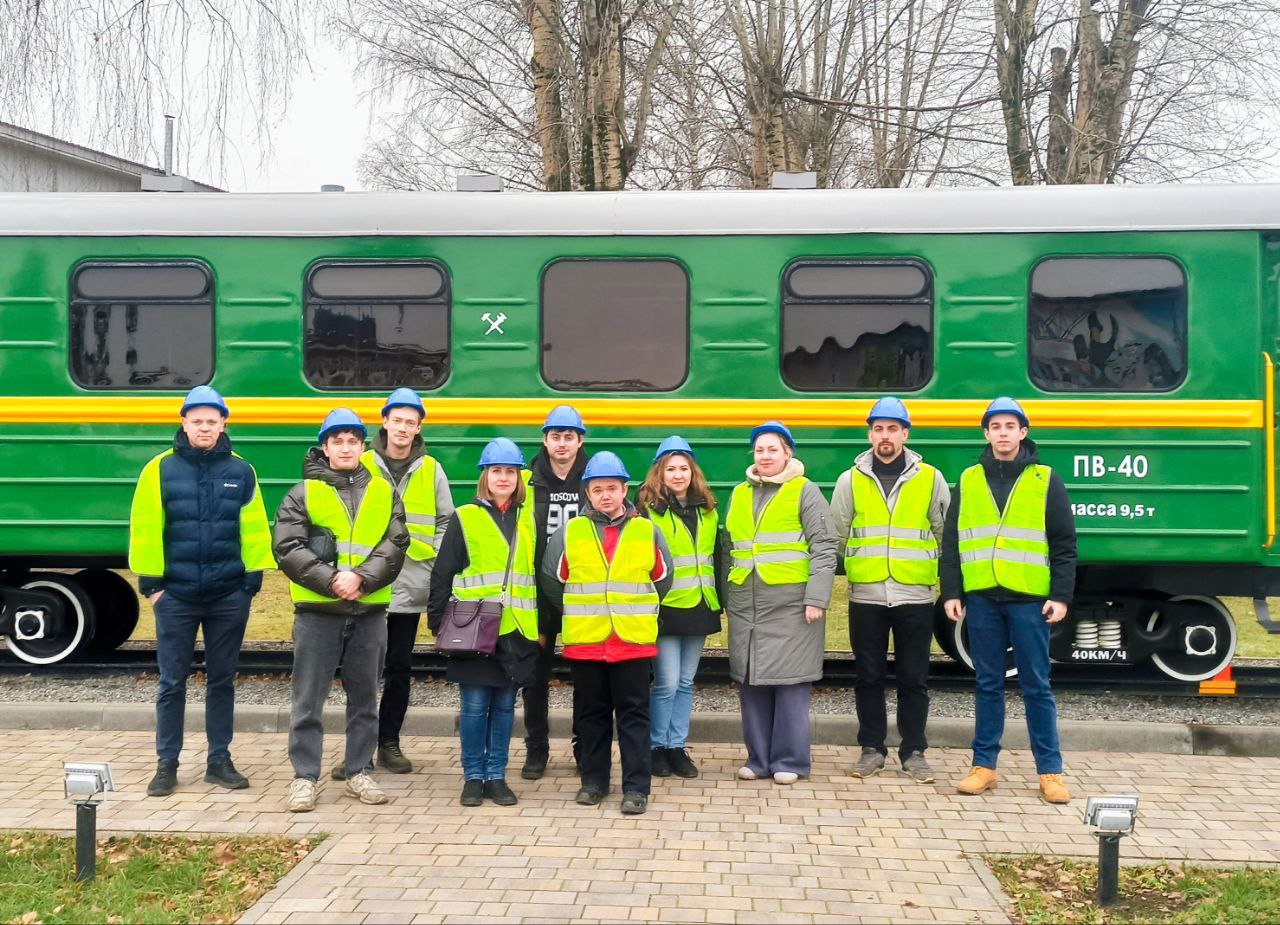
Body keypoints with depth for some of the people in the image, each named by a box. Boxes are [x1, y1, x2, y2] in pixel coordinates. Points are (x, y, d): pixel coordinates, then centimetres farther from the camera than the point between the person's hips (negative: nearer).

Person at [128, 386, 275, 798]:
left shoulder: (241, 471, 2)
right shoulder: (160, 469, -2)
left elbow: (254, 529, 3)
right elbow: (146, 529, -2)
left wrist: (253, 579, 0)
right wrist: (151, 582, -4)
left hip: (229, 597, 1)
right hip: (176, 595, -1)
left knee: (222, 680, 10)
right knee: (172, 682, 5)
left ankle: (219, 761, 20)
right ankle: (167, 764, 15)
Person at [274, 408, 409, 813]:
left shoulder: (383, 493, 10)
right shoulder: (302, 494, 3)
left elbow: (395, 546, 0)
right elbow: (288, 549, -7)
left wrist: (361, 578, -16)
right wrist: (331, 580, -18)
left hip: (370, 611, 3)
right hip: (317, 611, -2)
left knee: (365, 697, 11)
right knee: (309, 699, 1)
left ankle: (358, 772, 22)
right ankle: (304, 777, 10)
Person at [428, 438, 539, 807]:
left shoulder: (526, 522, 12)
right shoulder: (464, 518, 0)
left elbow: (536, 576, 17)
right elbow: (442, 575, -1)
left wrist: (540, 626, 14)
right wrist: (439, 622, -6)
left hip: (515, 630, 3)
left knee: (504, 704, 7)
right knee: (475, 704, 0)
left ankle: (496, 776, 16)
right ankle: (473, 777, 12)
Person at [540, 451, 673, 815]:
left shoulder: (646, 532, 3)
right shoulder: (569, 533, 3)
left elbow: (662, 579, 14)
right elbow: (552, 580, 12)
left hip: (634, 640, -1)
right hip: (584, 641, 1)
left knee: (634, 714, 1)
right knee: (591, 714, 10)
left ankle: (636, 787, 5)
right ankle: (593, 781, 22)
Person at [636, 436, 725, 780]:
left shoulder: (707, 511, 12)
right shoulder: (649, 510, -5)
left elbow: (717, 557, 17)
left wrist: (719, 599, 13)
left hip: (698, 607, 5)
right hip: (665, 609, -5)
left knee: (685, 682, 10)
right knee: (667, 683, -5)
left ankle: (676, 746, 19)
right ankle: (656, 747, 10)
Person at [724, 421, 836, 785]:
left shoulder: (805, 491, -1)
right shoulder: (739, 494, 14)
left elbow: (824, 548, -6)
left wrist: (816, 598, -13)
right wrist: (727, 599, 17)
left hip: (791, 602, -5)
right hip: (745, 605, 5)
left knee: (790, 683, -2)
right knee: (751, 683, 8)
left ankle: (790, 761, 8)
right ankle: (759, 758, 18)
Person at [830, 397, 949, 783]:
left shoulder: (930, 479, 4)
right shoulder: (850, 480, 5)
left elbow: (948, 537, 8)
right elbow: (833, 538, 10)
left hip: (915, 596, -1)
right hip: (866, 596, 1)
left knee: (913, 678, 5)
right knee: (868, 676, 7)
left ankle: (913, 751, 16)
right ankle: (872, 748, 19)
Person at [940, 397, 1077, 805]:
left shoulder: (1045, 481, 3)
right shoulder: (968, 481, 9)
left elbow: (1064, 545, 2)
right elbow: (951, 543, 10)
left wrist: (1061, 596, -6)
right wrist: (951, 593, 3)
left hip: (1029, 599, -2)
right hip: (981, 599, 2)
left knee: (1036, 686, 2)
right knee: (987, 685, 9)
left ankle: (1050, 771, 9)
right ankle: (983, 766, 16)